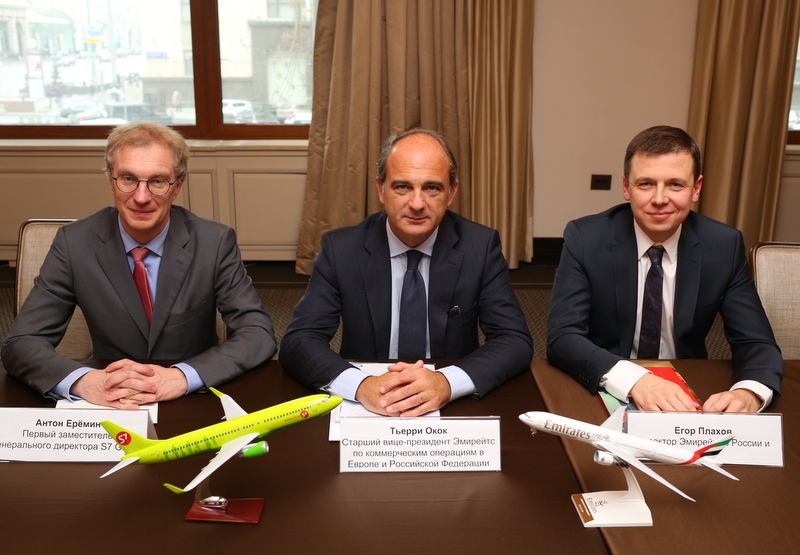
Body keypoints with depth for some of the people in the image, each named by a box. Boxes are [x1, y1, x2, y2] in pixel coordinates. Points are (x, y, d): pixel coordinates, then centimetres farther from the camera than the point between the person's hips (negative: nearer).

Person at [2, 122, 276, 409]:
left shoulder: (215, 242, -10)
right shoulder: (75, 243, -6)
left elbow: (259, 334, -14)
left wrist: (183, 376, -30)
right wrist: (84, 381, -29)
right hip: (111, 408, 0)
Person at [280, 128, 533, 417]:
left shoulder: (480, 246, -6)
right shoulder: (341, 248, -7)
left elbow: (516, 341, -9)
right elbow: (297, 342, -11)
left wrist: (447, 383, -27)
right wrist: (362, 386, -29)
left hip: (453, 412, 0)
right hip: (365, 413, 0)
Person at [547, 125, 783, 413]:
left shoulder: (724, 246, -6)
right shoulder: (585, 238, -12)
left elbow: (757, 343, -5)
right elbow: (561, 337, -18)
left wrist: (748, 394, -28)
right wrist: (634, 380, -35)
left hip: (685, 399, 3)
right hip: (602, 395, -2)